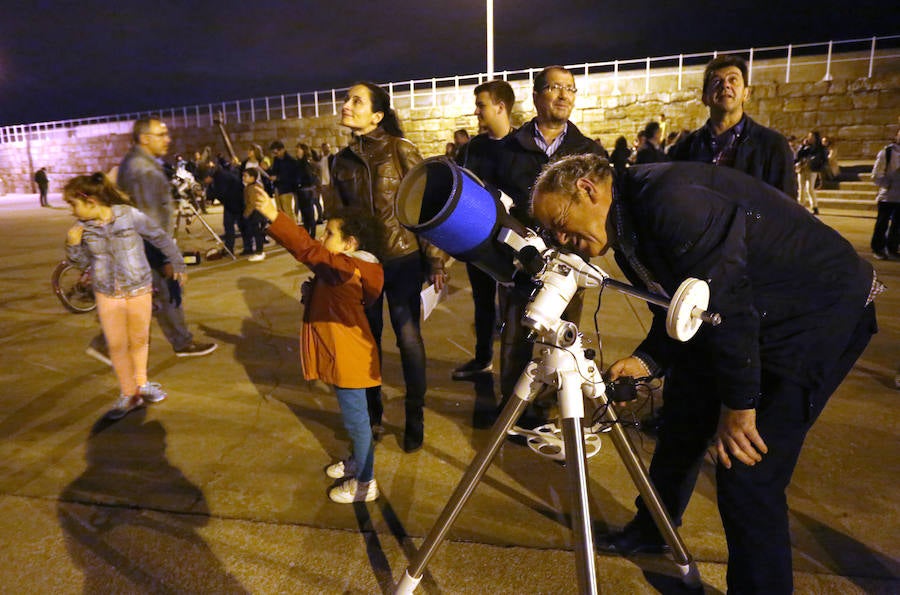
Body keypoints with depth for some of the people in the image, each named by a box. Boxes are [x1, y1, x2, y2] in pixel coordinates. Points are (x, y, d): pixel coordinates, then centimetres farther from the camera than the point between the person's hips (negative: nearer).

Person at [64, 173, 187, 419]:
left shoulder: (130, 216, -15)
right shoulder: (82, 227, -4)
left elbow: (161, 239, -3)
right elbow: (83, 262, 7)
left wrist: (178, 265, 5)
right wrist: (73, 245, -13)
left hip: (139, 289, -2)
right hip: (107, 294, 2)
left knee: (139, 340, 14)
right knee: (116, 346, 5)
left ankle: (141, 383, 35)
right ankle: (128, 394, 20)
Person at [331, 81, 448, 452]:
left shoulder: (400, 149, -6)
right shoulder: (343, 160, 7)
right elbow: (341, 214, 15)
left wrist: (435, 259, -10)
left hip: (402, 258, -4)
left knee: (408, 337, 2)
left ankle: (415, 416, 21)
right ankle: (372, 413, 29)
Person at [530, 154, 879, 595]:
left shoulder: (667, 198, -27)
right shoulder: (628, 233, 3)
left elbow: (726, 299, -29)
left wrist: (738, 404, -22)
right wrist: (647, 360, -7)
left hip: (822, 312, -9)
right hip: (754, 322, 9)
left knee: (748, 473, -12)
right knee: (683, 423, 15)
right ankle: (650, 531, 36)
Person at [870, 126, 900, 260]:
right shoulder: (886, 153, -6)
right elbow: (875, 176, -5)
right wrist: (888, 184, -14)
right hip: (887, 196, -4)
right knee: (882, 224, 1)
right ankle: (877, 249, 12)